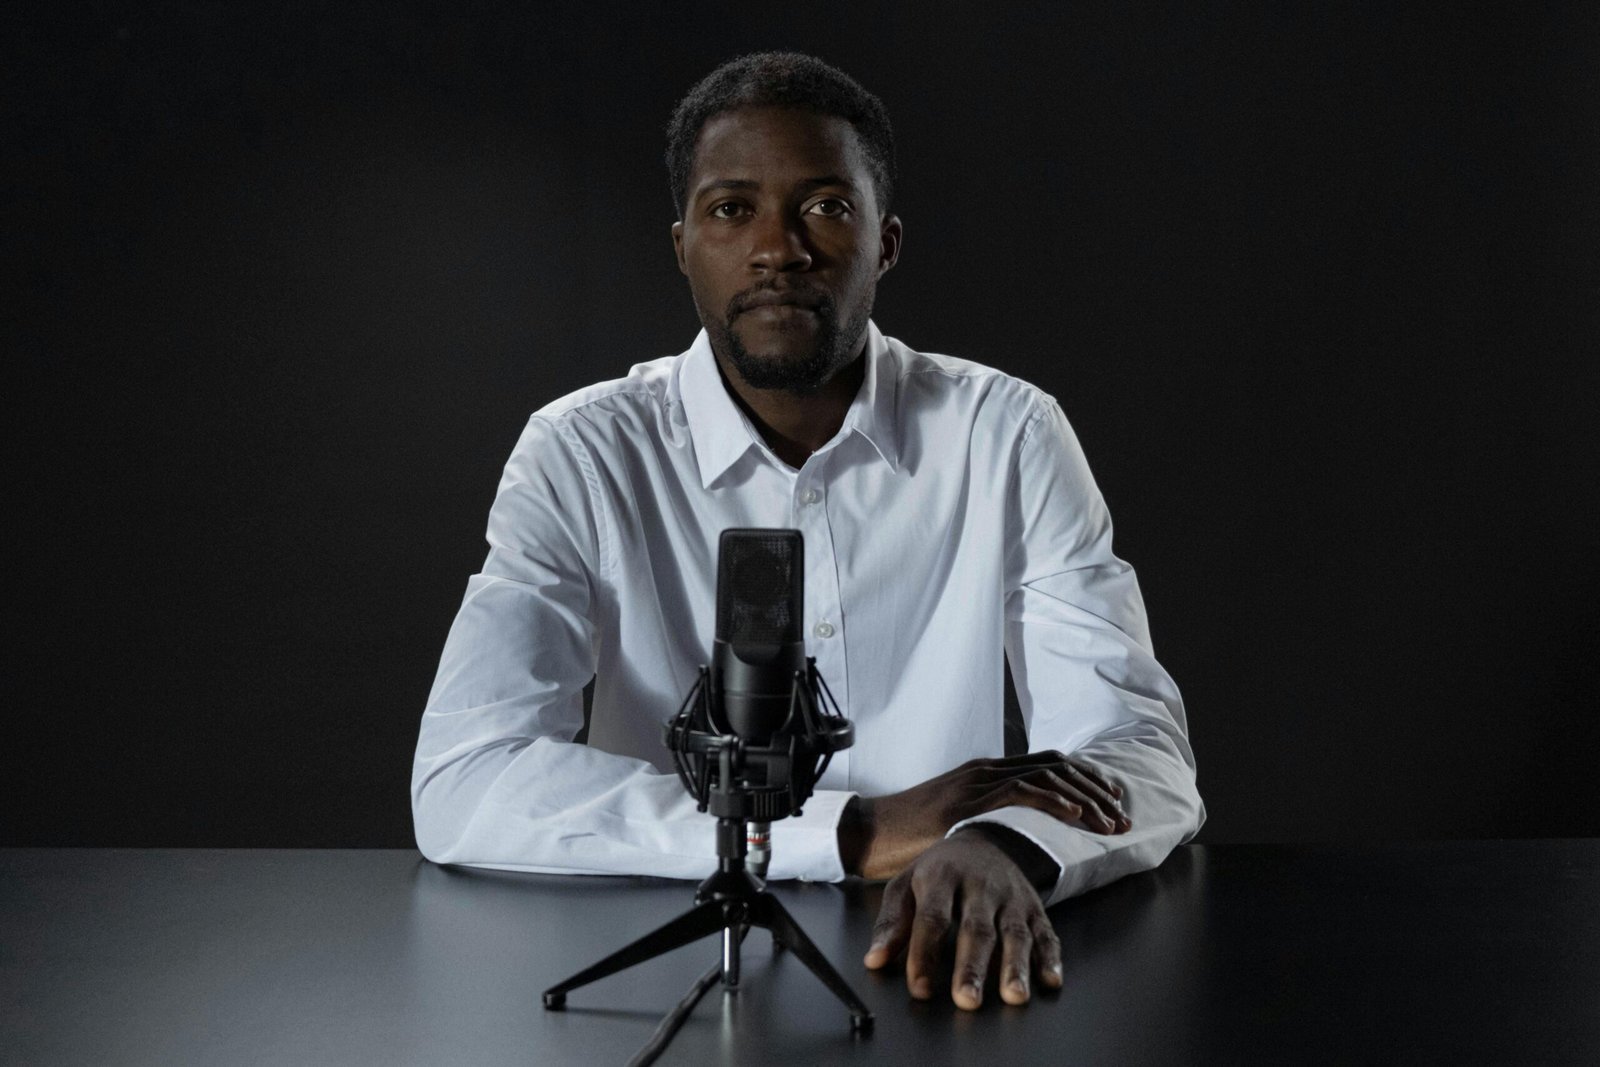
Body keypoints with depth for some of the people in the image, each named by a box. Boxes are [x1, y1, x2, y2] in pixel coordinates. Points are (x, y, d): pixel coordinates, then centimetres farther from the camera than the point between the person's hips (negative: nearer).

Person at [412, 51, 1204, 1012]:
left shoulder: (1005, 436, 0)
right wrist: (858, 831, -21)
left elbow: (1145, 757, -6)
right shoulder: (586, 456, -4)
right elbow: (461, 789, -16)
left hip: (936, 997, 2)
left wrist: (1002, 846, -30)